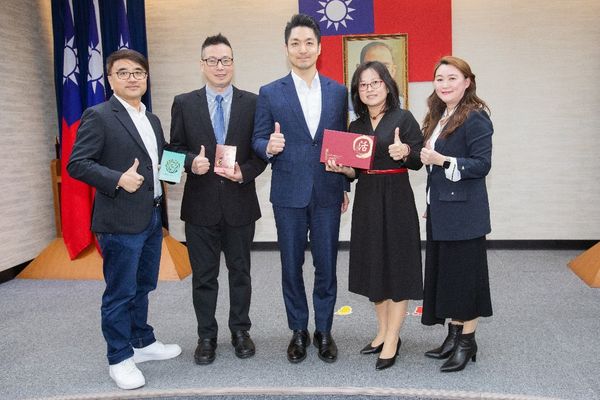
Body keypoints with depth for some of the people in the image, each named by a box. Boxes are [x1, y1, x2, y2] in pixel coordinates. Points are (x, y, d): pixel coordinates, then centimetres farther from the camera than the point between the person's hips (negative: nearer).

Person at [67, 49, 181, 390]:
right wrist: (118, 179, -23)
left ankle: (143, 342, 35)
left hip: (152, 217, 7)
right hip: (121, 221, -7)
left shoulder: (152, 120, 15)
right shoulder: (99, 116, -8)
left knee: (143, 286, 19)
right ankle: (120, 359, 17)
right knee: (121, 293, 2)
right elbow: (77, 164, -13)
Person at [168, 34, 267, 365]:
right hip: (200, 204, 0)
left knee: (240, 271, 12)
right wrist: (191, 162, -16)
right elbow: (175, 149, 5)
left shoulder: (252, 103, 2)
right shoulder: (184, 103, 3)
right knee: (203, 274, 10)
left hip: (240, 202, 0)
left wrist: (244, 172, -16)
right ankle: (206, 336, 24)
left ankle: (240, 331, 29)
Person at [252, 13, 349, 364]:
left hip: (327, 193, 1)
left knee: (327, 265, 8)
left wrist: (346, 186, 9)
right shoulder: (270, 93, 1)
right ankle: (299, 331, 25)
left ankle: (324, 331, 24)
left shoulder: (338, 91, 6)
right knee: (292, 266, 9)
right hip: (289, 193, -1)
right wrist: (269, 147, -22)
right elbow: (259, 141, 1)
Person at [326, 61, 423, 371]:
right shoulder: (355, 126, 11)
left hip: (396, 198, -6)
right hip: (366, 199, 6)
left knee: (396, 265, 0)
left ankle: (392, 341, 9)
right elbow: (356, 170, 13)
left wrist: (405, 153, -27)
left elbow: (418, 161, -7)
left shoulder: (403, 118, -5)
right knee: (373, 265, 11)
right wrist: (341, 168, -7)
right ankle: (383, 332, 25)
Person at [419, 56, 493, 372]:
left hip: (463, 212, -9)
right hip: (439, 211, 9)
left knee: (464, 274, 0)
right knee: (444, 273, 13)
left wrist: (442, 161, -26)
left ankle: (467, 341, 13)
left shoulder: (475, 118, -11)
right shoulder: (439, 117, 15)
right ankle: (453, 335, 25)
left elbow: (482, 164, -16)